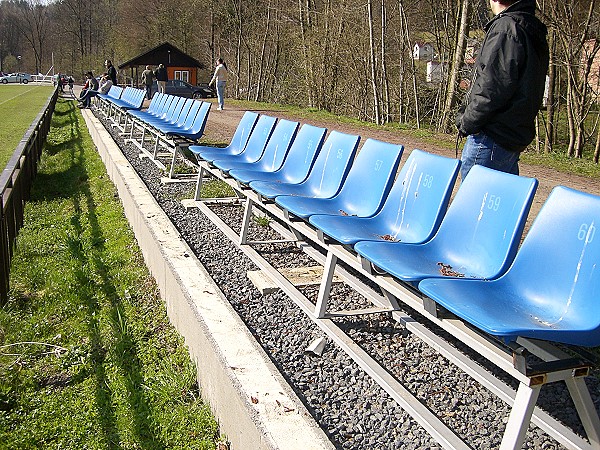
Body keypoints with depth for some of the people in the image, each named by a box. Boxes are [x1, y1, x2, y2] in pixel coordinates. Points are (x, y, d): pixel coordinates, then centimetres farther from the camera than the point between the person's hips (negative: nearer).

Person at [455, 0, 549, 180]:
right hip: (516, 137, 10)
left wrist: (466, 123, -9)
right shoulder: (535, 33, 17)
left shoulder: (506, 27, -13)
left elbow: (491, 89, -21)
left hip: (490, 138, -10)